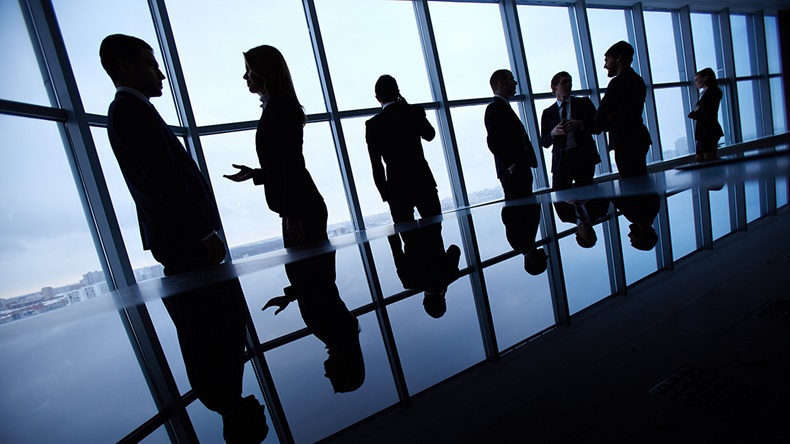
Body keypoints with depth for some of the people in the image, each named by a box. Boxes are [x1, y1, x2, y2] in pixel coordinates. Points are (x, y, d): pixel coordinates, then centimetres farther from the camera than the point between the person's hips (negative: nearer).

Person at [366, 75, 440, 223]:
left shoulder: (373, 124, -3)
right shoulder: (415, 111, 0)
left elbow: (376, 166, -4)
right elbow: (429, 135, 20)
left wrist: (385, 195, 5)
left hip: (397, 190, -1)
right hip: (424, 183, 1)